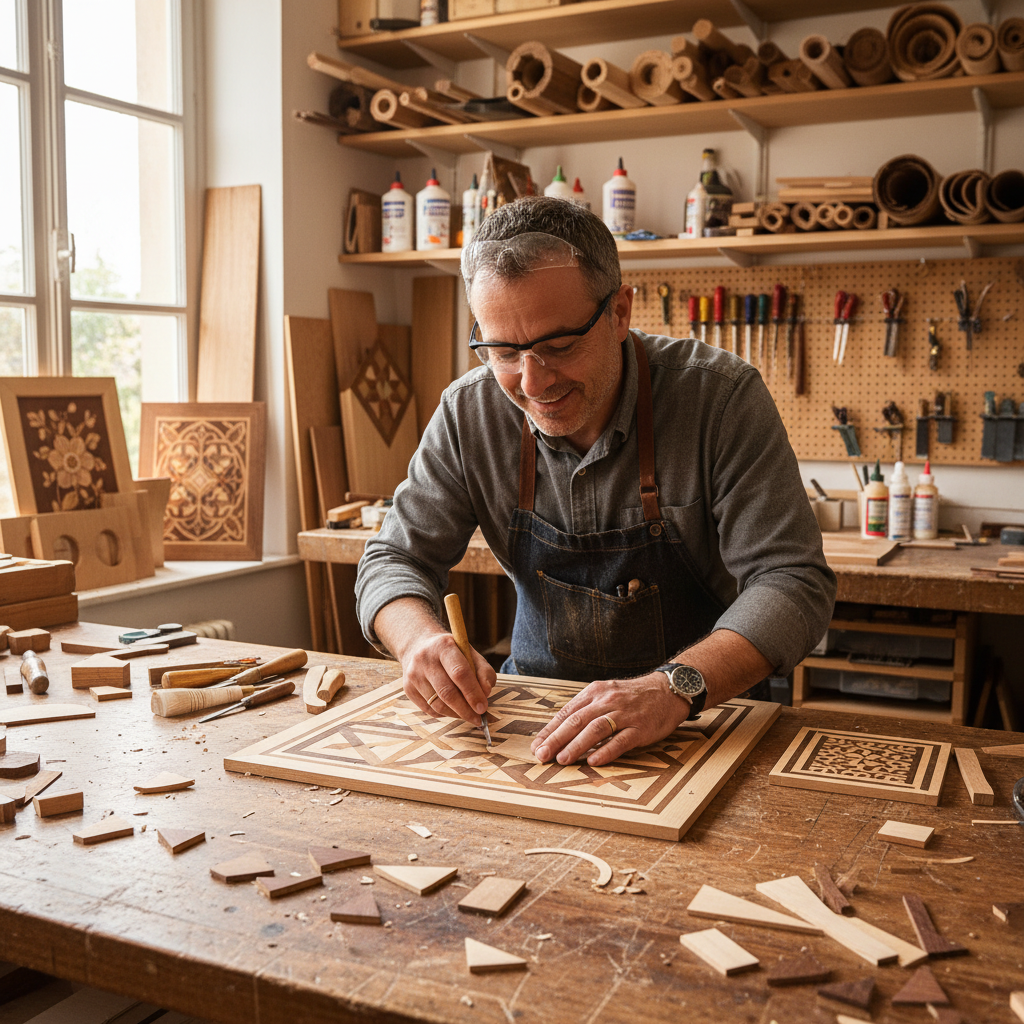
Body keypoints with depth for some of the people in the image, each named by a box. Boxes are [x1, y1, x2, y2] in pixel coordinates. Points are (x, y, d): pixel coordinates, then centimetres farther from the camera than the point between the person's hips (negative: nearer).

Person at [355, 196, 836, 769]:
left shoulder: (722, 398, -18)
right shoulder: (468, 413, -8)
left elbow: (794, 582, -21)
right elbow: (395, 559, -1)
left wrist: (678, 686, -38)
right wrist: (423, 639, -25)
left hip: (707, 712, -2)